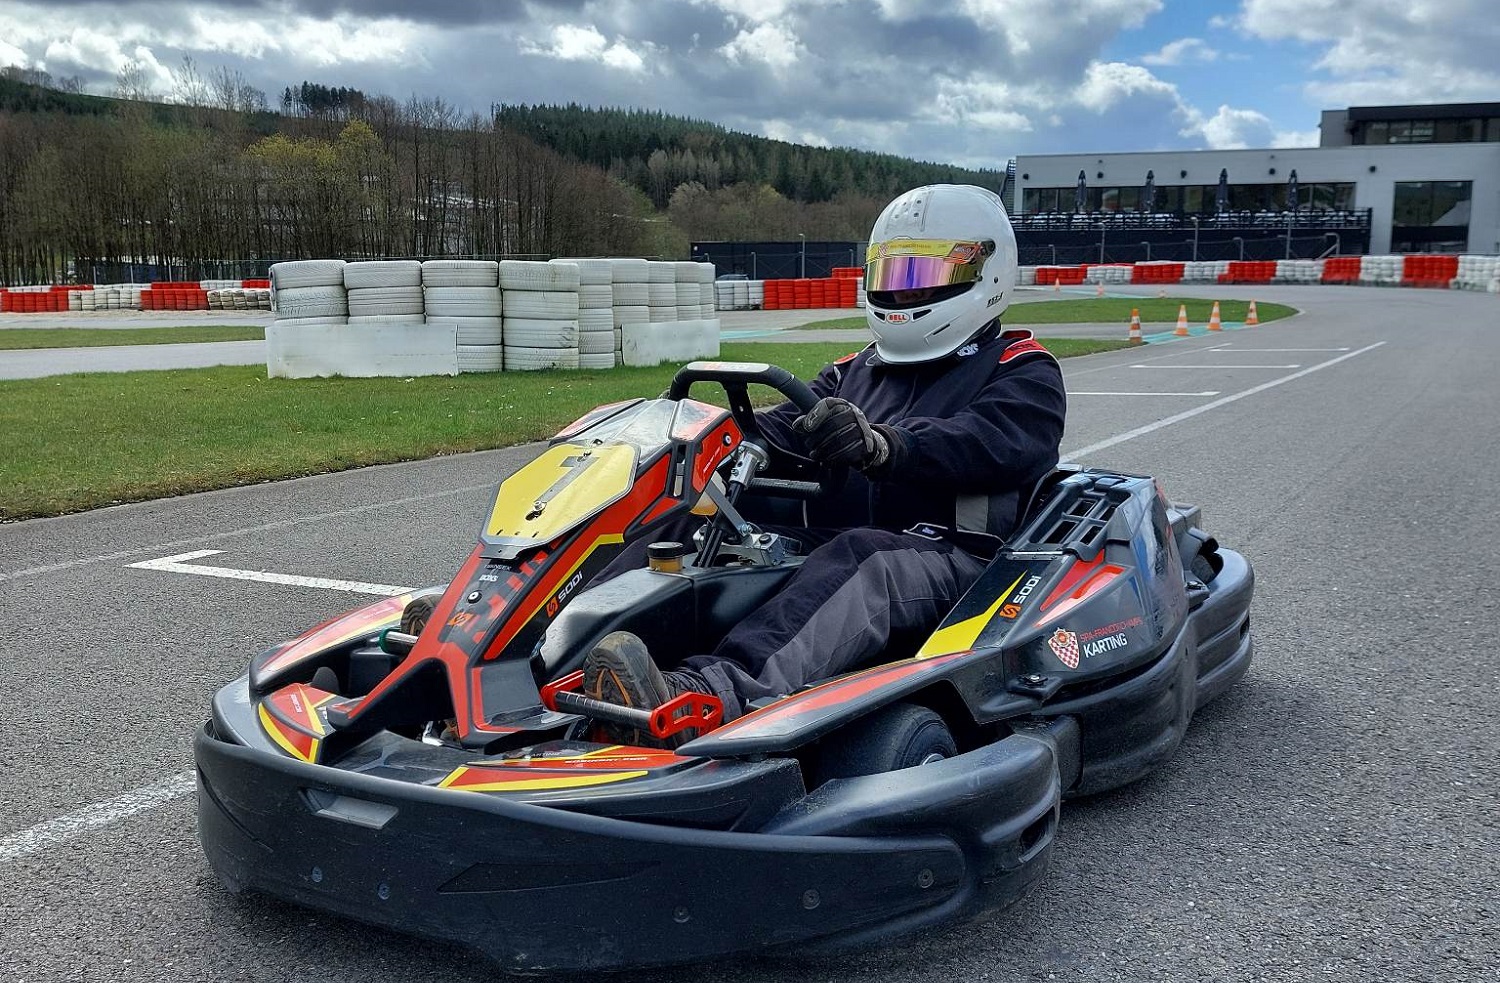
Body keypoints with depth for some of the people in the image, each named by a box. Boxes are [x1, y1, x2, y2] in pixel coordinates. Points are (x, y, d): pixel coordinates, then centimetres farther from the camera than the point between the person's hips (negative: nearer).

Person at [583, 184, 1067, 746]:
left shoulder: (1023, 374, 8)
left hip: (956, 565, -5)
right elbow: (783, 431, 9)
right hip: (828, 553, 5)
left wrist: (880, 446, -35)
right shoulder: (855, 375, 25)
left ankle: (711, 696, -61)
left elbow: (987, 444, -15)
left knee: (858, 558, -38)